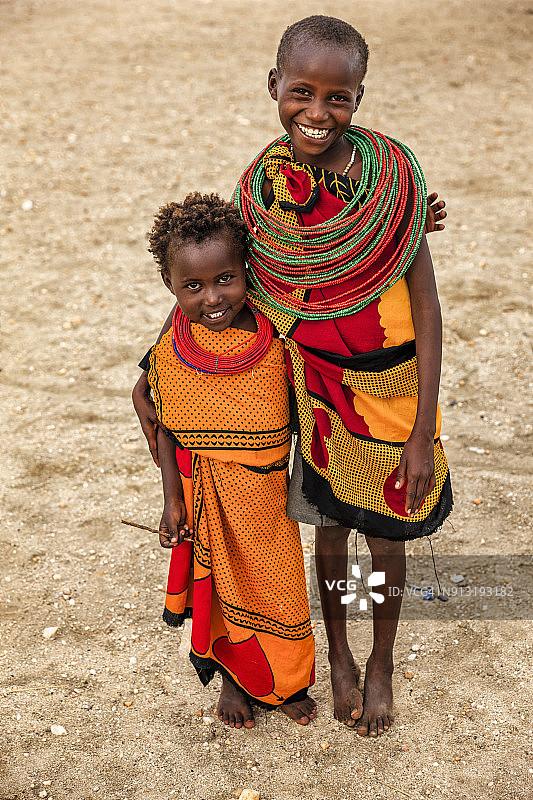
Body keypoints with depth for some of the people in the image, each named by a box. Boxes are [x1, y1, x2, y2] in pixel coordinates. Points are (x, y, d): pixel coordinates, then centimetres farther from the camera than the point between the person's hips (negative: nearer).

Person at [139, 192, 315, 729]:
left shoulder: (274, 335, -14)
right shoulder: (171, 354, -13)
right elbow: (165, 427, -2)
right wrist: (172, 499, -4)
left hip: (267, 493, 1)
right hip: (205, 495, 0)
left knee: (275, 584, 16)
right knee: (221, 583, 16)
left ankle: (285, 681, 43)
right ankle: (234, 679, 43)